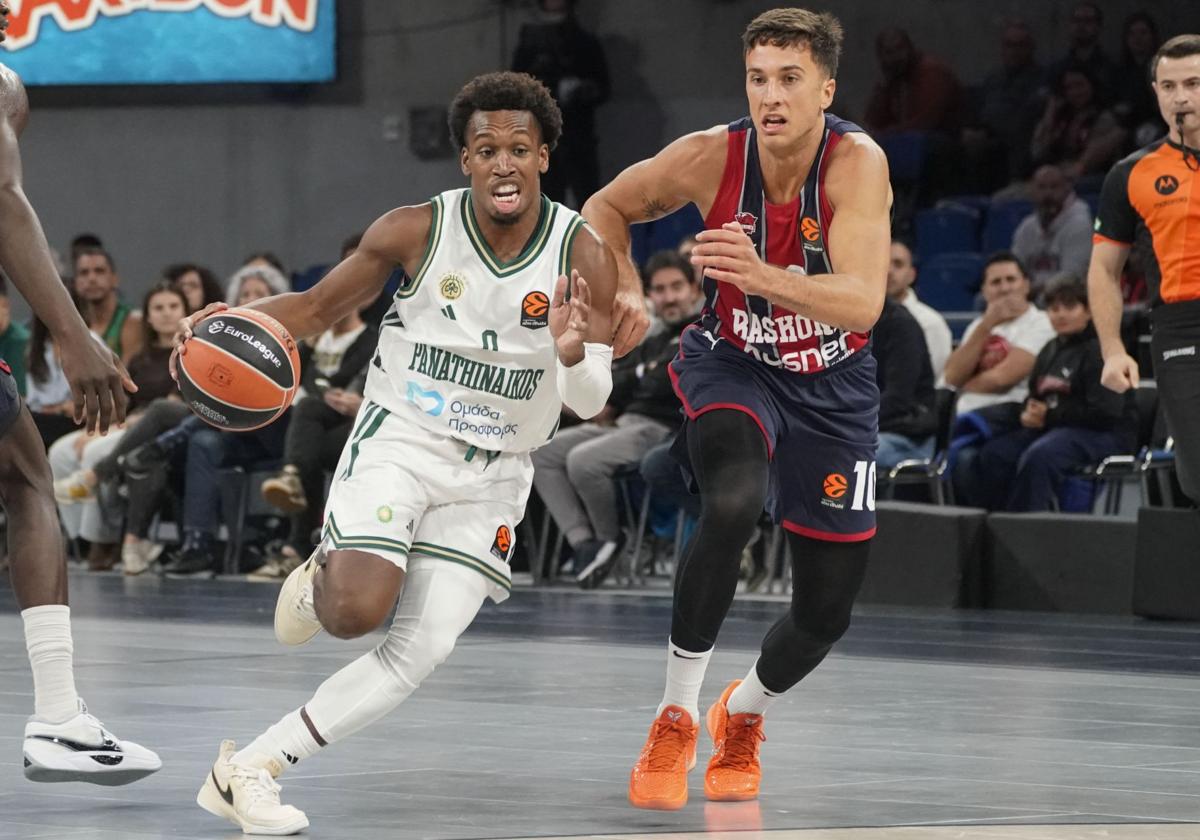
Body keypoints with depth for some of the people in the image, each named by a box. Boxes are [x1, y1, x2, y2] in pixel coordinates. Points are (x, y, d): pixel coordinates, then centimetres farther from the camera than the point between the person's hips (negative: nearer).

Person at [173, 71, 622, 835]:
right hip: (398, 437, -2)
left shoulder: (582, 256, -10)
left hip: (489, 476, 2)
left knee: (423, 652, -9)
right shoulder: (415, 232, -11)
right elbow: (319, 308, 3)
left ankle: (250, 770, 0)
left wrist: (573, 352, -35)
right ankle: (322, 579, 13)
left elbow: (592, 403, -12)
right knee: (358, 611, -26)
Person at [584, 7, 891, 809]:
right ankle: (676, 719, -22)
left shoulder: (858, 164, -27)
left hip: (831, 387, 1)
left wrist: (764, 277, -53)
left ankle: (742, 716, 39)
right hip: (733, 364, -1)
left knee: (827, 611, 5)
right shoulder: (709, 157, -21)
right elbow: (607, 208, 0)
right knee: (733, 502, -34)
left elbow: (862, 304, -39)